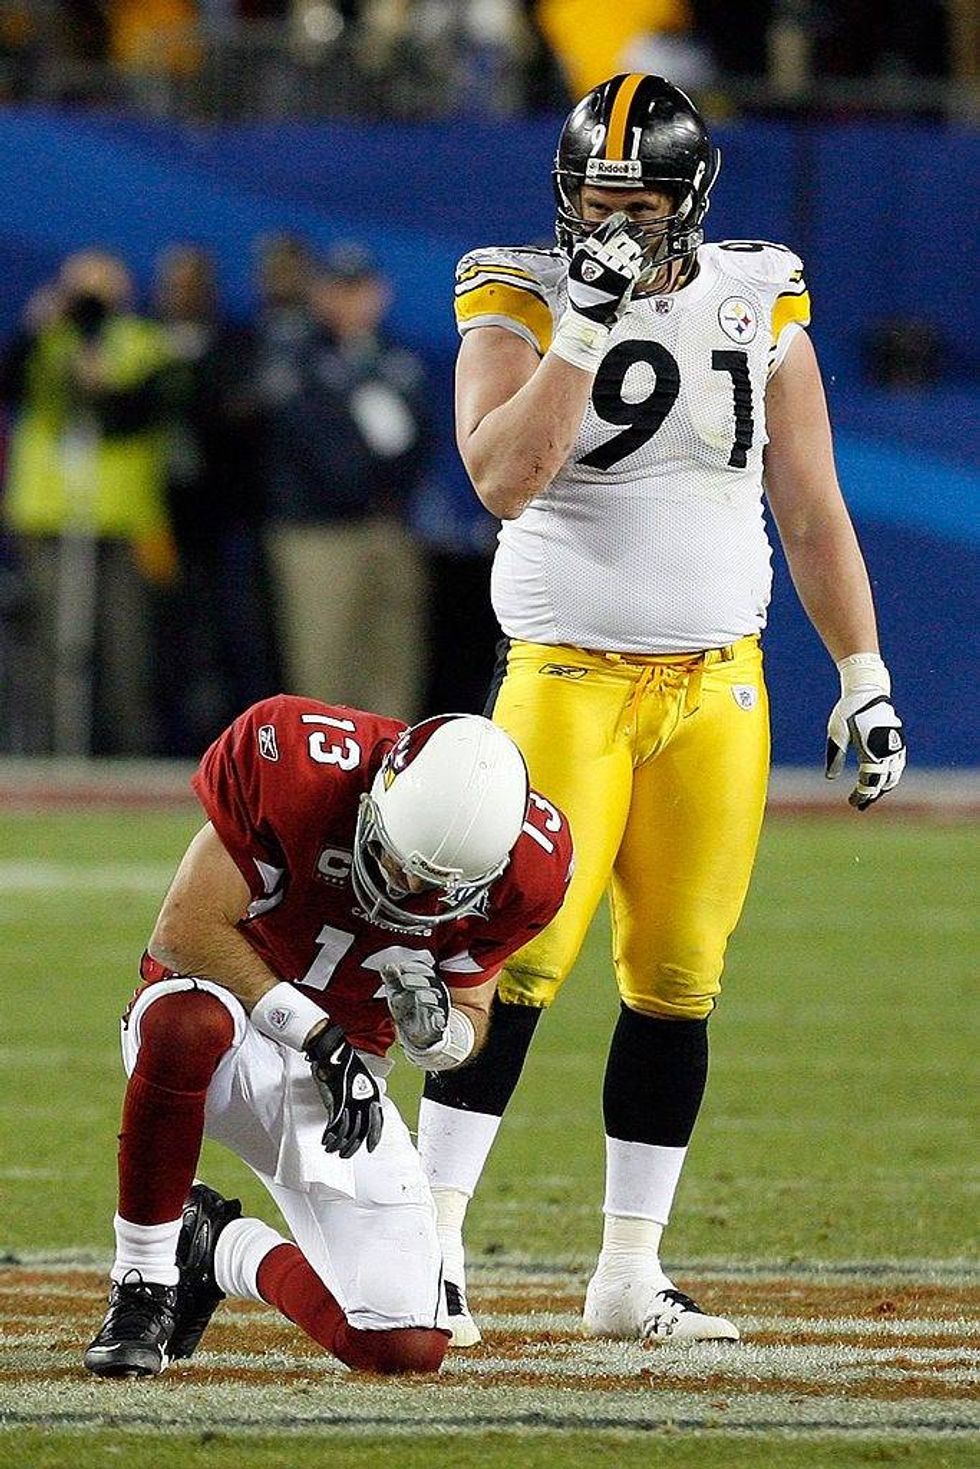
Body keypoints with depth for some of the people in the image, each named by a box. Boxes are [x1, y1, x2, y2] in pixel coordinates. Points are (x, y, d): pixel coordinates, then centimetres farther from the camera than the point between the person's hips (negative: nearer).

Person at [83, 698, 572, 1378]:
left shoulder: (528, 861, -12)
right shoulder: (292, 762, -25)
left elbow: (471, 1016, 2)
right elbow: (184, 931, -21)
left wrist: (437, 1033, -22)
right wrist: (317, 1033, -24)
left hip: (341, 1069, 4)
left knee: (409, 1346, -12)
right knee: (189, 1022, -44)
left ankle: (224, 1252, 19)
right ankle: (141, 1289, -23)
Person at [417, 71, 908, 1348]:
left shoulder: (759, 311, 6)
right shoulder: (522, 308, -3)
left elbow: (813, 512, 11)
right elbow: (503, 479, -19)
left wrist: (865, 679, 7)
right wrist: (583, 327, -23)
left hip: (717, 691, 3)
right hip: (569, 679, -3)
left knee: (678, 981, 4)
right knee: (518, 965, -12)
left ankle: (630, 1271, 11)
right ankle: (433, 1245, -6)